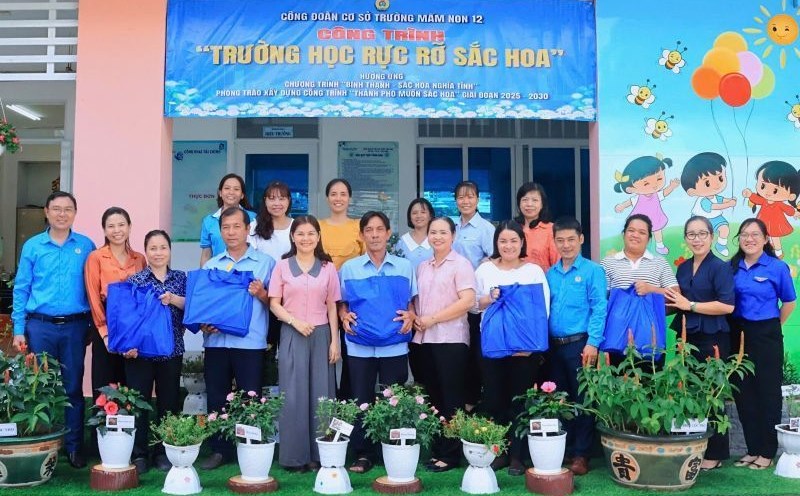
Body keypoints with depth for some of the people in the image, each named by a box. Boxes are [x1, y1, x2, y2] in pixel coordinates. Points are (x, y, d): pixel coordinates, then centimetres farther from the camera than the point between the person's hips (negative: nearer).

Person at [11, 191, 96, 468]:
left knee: (73, 388, 5)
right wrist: (19, 329, -2)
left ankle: (74, 447, 14)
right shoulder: (32, 246, 4)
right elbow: (21, 289, 4)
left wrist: (91, 324, -2)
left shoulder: (86, 246, 3)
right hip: (40, 326, 0)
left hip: (74, 327, 0)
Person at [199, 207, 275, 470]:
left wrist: (262, 294, -16)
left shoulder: (265, 262, 3)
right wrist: (203, 324, -5)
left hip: (250, 342, -3)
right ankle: (219, 450, 20)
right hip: (216, 341, 4)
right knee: (216, 399, 9)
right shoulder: (210, 265, 13)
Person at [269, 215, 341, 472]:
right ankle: (294, 455, 7)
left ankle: (318, 454, 11)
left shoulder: (328, 267, 7)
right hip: (292, 335, -1)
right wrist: (295, 321, -14)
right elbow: (274, 304, 1)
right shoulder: (282, 266, 4)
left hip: (321, 335, 1)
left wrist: (335, 341, 0)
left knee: (320, 394, 2)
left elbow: (332, 307, 6)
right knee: (293, 395, -1)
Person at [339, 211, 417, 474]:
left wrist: (410, 315, -9)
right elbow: (341, 302, 12)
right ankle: (363, 455, 13)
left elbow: (412, 301, 11)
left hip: (395, 346, 0)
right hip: (360, 346, 0)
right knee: (361, 401, 4)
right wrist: (343, 315, -8)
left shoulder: (405, 267, 6)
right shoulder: (349, 268, 5)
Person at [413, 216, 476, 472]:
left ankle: (450, 454, 5)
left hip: (451, 339, -6)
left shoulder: (461, 264, -4)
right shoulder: (422, 267, 15)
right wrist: (416, 318, -2)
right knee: (434, 396, 10)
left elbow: (467, 301, -14)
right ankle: (436, 449, 19)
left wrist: (432, 319, -14)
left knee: (451, 397, -1)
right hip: (425, 339, 6)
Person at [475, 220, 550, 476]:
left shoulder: (534, 270, 2)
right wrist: (489, 298, -14)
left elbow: (543, 309, -5)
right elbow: (473, 305, 6)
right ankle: (498, 452, 18)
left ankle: (517, 455, 13)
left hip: (526, 345, -2)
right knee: (494, 398, 5)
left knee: (520, 399, 3)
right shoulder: (485, 269, 7)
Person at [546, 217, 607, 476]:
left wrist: (592, 343, -17)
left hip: (580, 344, -5)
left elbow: (599, 309, -10)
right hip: (554, 345, 5)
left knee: (582, 399, 2)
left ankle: (581, 454, 10)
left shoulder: (593, 271, -4)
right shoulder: (550, 274, 10)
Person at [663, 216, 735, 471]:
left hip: (712, 340, -6)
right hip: (686, 338, 7)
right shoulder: (683, 268, 11)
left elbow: (728, 306, -19)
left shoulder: (720, 267, -9)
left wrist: (690, 305, -17)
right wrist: (671, 301, 0)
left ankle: (715, 454, 11)